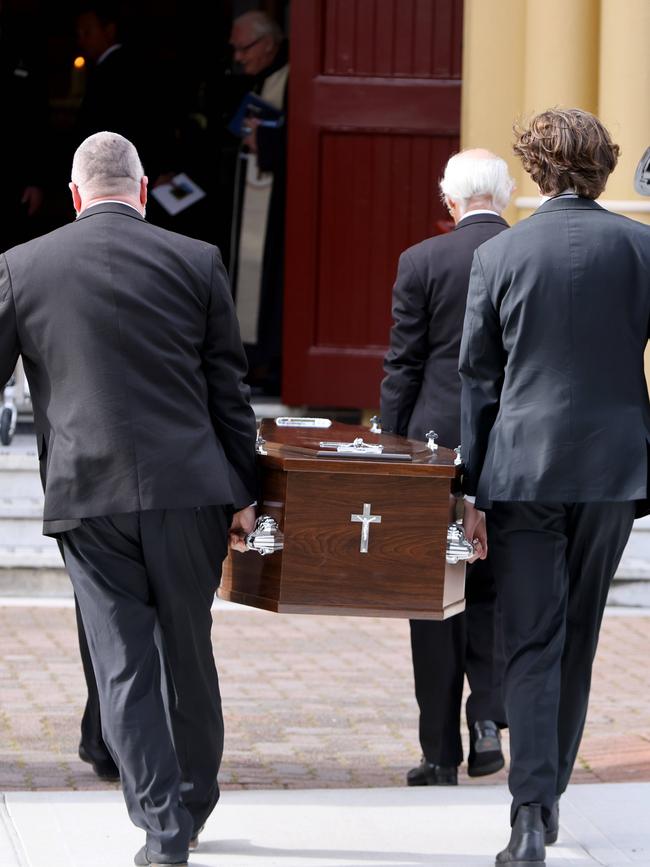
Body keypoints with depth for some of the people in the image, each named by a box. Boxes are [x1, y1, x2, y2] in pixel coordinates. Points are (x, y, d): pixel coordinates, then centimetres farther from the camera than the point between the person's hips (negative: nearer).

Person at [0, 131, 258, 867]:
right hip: (188, 490, 1)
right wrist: (243, 492, 11)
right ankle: (193, 805, 30)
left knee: (124, 663, 3)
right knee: (187, 649, 16)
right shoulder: (195, 261, 2)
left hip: (88, 496, -1)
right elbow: (229, 386, 5)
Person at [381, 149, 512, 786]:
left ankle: (441, 755, 9)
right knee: (494, 588, 18)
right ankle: (488, 716, 1)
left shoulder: (422, 262, -6)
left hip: (438, 444, -2)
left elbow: (402, 368, -5)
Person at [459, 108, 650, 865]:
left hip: (525, 468, -1)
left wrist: (474, 489, 7)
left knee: (532, 643, 0)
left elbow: (477, 377, 2)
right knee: (579, 636, 15)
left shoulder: (498, 255, -1)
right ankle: (549, 795, 25)